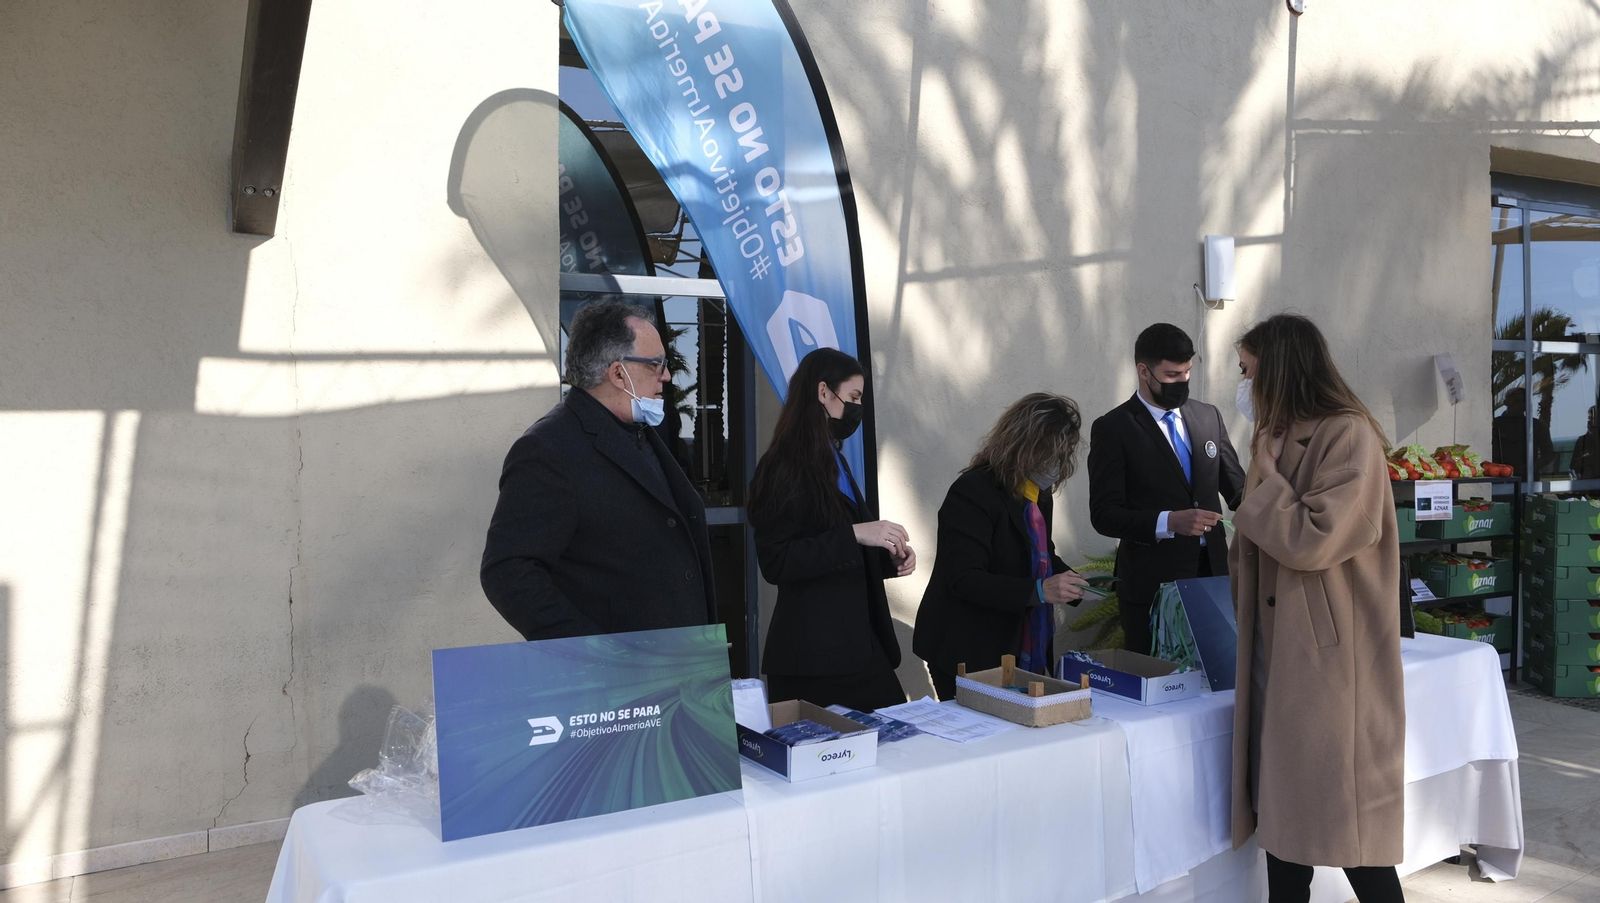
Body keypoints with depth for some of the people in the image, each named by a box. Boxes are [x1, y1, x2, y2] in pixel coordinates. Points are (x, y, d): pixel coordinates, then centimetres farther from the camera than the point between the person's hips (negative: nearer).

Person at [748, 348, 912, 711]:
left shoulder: (834, 462, 17)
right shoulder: (784, 469, -10)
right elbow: (775, 562, -18)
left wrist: (890, 555, 7)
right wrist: (853, 536, -22)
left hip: (859, 647, 8)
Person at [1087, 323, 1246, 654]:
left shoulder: (1208, 416, 9)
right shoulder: (1113, 429, -6)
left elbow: (1235, 486, 15)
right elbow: (1104, 515, -10)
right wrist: (1169, 521, -23)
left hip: (1213, 572, 4)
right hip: (1152, 583, -4)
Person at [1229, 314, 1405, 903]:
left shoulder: (1349, 436, -12)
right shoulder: (1280, 439, 13)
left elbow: (1310, 540, -21)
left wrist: (1264, 469, -11)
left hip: (1332, 660, -8)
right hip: (1279, 650, 8)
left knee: (1346, 820, 0)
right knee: (1283, 809, 10)